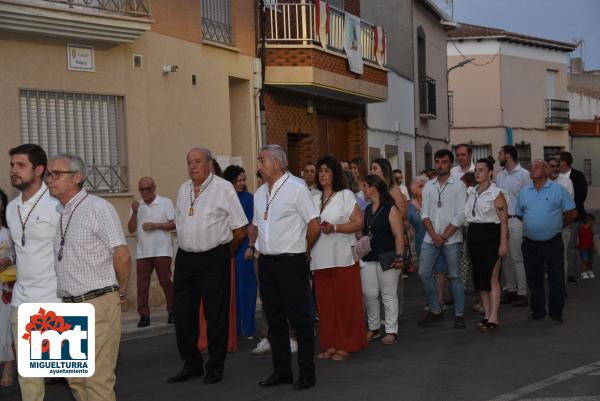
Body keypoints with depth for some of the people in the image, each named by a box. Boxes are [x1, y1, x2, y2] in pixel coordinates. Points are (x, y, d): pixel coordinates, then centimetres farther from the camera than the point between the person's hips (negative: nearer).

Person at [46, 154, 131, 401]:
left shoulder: (98, 208, -9)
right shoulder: (56, 213, 13)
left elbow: (122, 256, -13)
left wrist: (121, 292, -3)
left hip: (98, 305, -7)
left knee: (98, 379, -7)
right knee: (76, 380, 13)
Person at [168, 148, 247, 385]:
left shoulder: (224, 188, -6)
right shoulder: (183, 189, 12)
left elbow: (240, 229, -4)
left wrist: (224, 253, 6)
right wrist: (188, 248, 15)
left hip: (214, 259, -5)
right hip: (185, 258, 6)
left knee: (216, 315, 2)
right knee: (183, 314, 7)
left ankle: (215, 368, 15)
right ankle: (191, 365, 22)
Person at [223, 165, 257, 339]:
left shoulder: (248, 198, 0)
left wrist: (251, 246, -9)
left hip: (243, 245, -2)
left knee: (245, 284, 1)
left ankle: (248, 327, 9)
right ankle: (233, 326, 13)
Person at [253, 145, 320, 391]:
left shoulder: (296, 188, -9)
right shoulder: (260, 193, 13)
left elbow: (314, 226, -10)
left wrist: (303, 251, 1)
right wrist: (260, 248, 13)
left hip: (291, 262, -7)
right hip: (266, 261, 7)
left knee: (299, 318, -2)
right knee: (274, 319, 12)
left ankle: (307, 373, 7)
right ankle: (281, 371, 22)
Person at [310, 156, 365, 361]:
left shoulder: (346, 195, 1)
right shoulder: (314, 199, 17)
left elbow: (358, 222, -7)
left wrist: (334, 228, -17)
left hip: (342, 257, -5)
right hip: (320, 258, 5)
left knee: (345, 302, -2)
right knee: (325, 302, 5)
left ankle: (345, 345, 6)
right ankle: (329, 345, 12)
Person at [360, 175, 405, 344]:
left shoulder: (390, 208, -6)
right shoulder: (367, 210, 14)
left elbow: (399, 235, -11)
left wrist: (399, 257, -18)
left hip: (386, 258, -6)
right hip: (368, 258, 6)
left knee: (389, 295, 1)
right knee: (369, 294, 6)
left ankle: (391, 331, 7)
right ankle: (373, 327, 19)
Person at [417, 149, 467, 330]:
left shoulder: (458, 186, -2)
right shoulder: (428, 186, 10)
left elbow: (460, 216, -8)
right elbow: (425, 213, 5)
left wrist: (444, 236, -11)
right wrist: (434, 235, -8)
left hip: (451, 239, -4)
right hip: (430, 238, 4)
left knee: (455, 276, 1)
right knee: (424, 273, -1)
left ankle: (459, 315, 10)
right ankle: (435, 311, 13)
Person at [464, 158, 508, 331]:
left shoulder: (496, 193, -6)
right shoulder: (470, 192, 12)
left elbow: (504, 220, -10)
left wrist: (503, 243, -17)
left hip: (491, 234, -7)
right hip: (474, 234, 7)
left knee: (492, 278, -7)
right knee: (479, 276, 9)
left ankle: (493, 318, -6)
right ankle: (487, 315, 17)